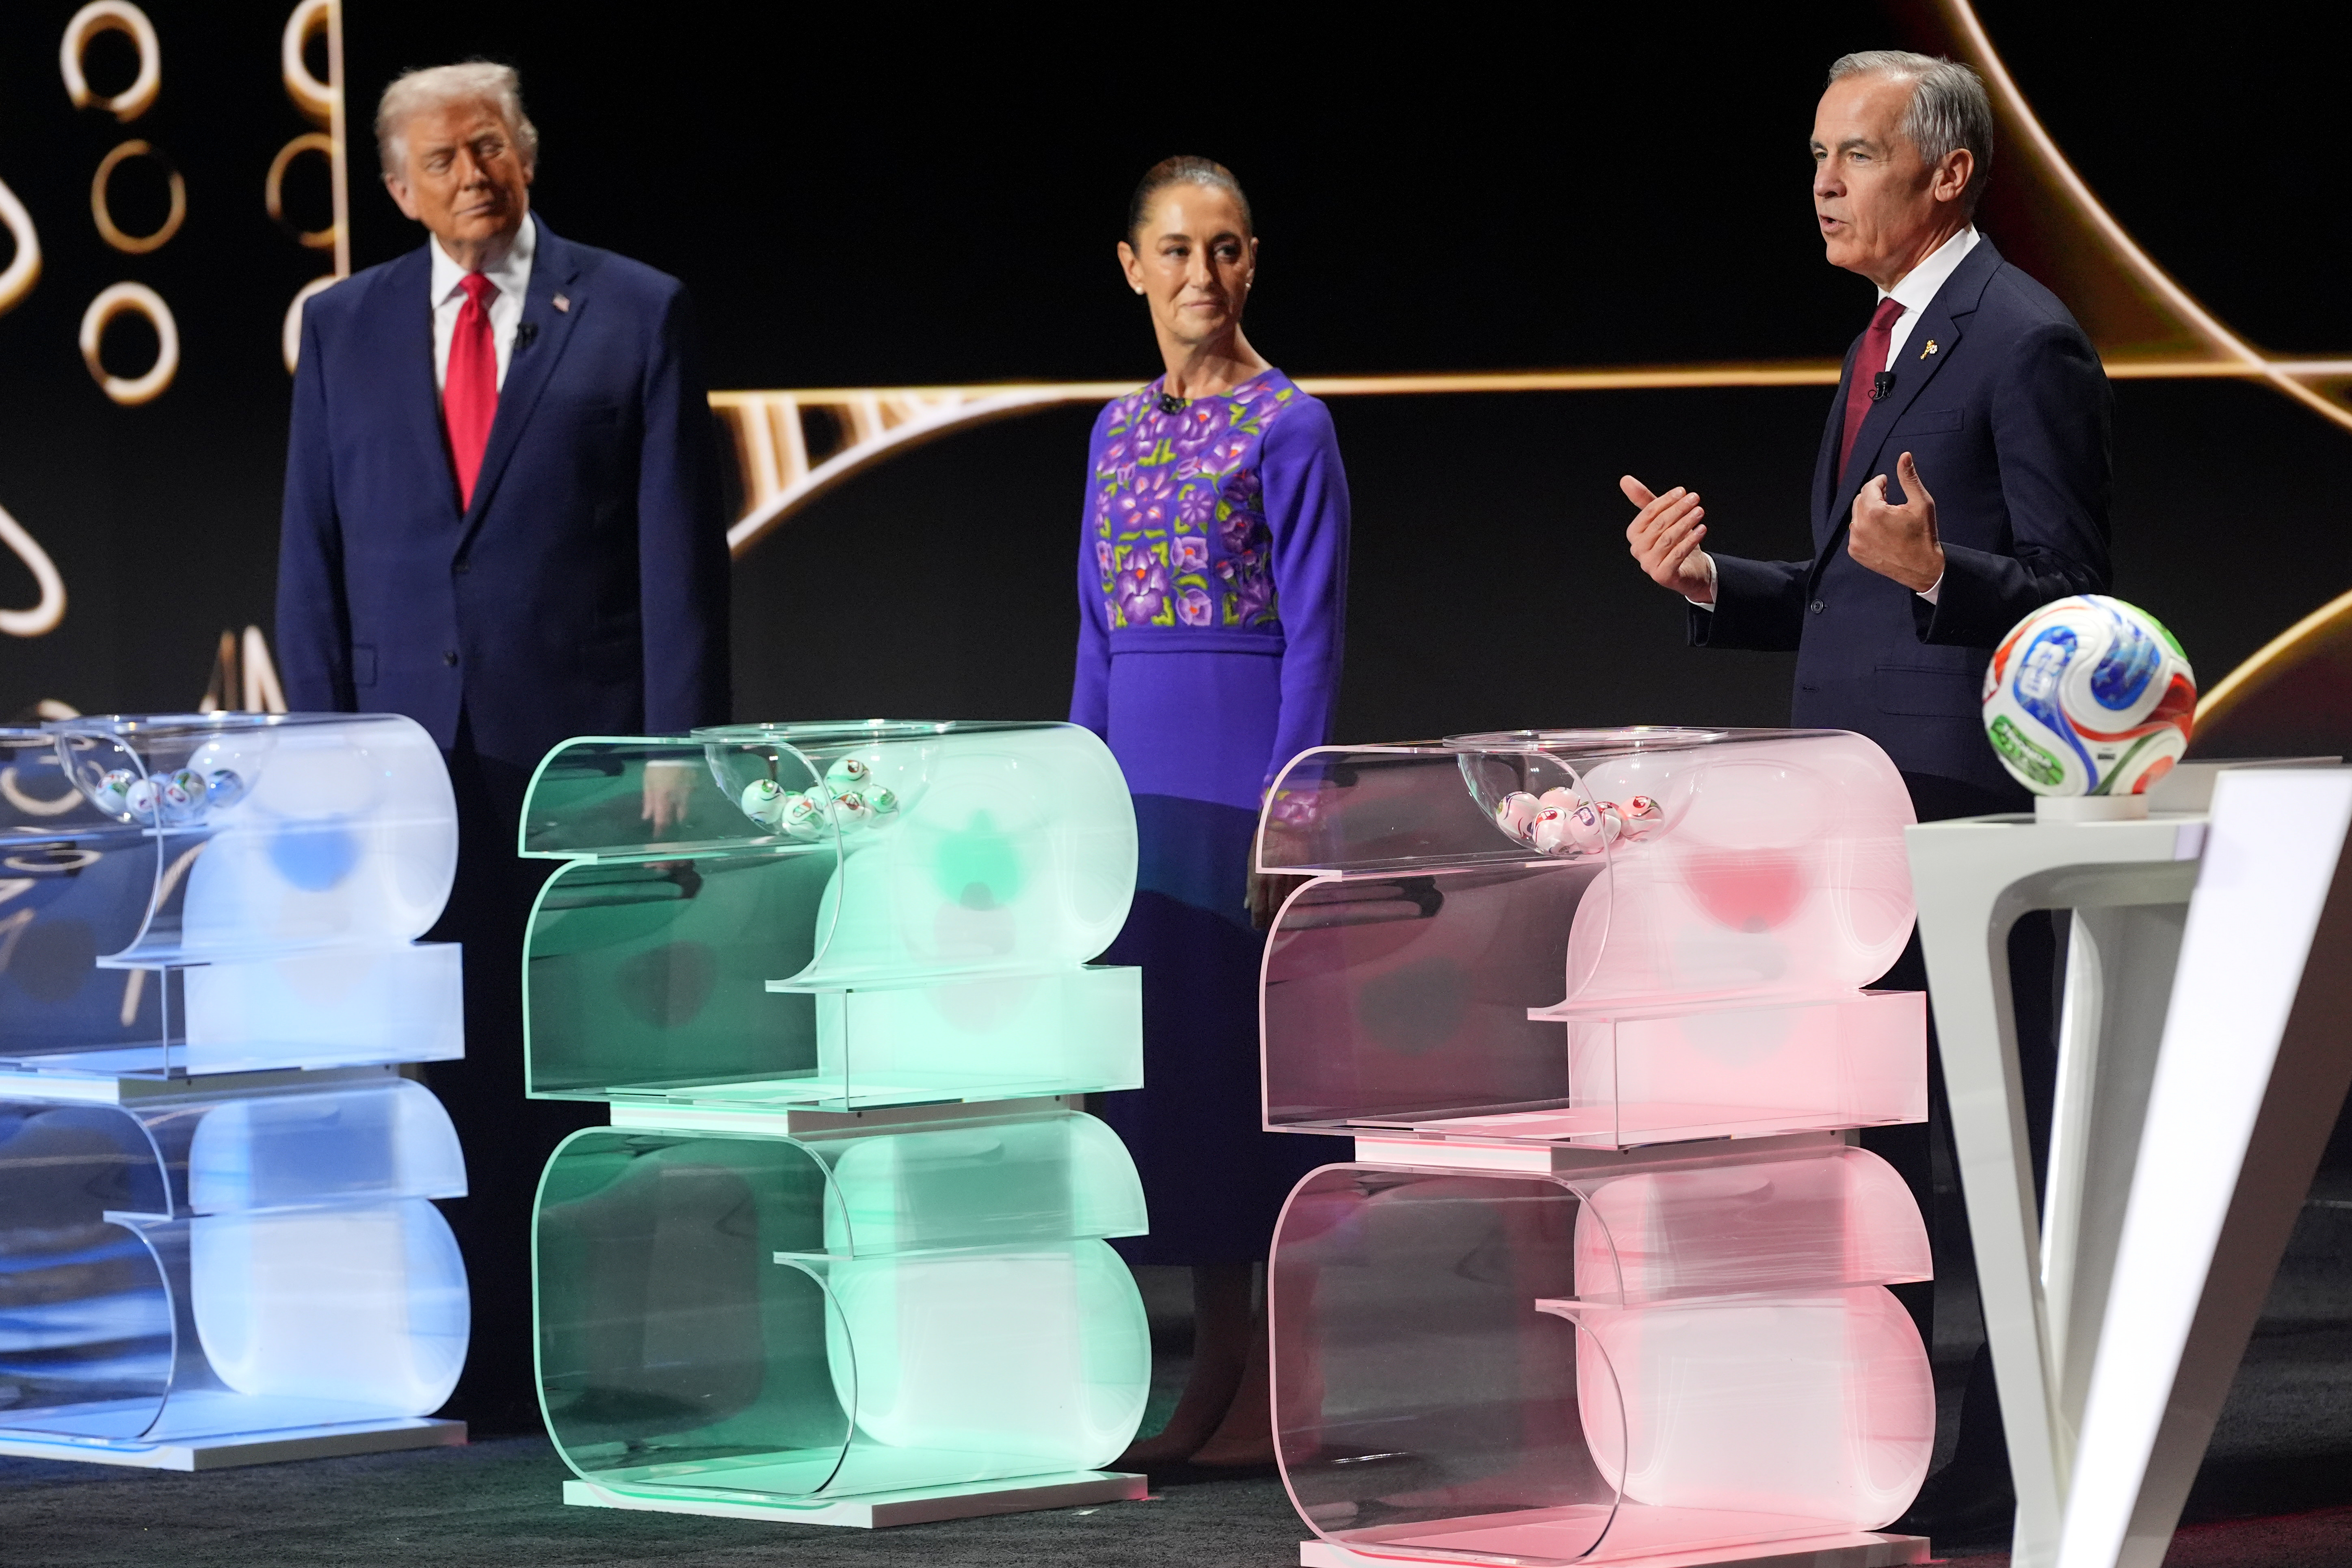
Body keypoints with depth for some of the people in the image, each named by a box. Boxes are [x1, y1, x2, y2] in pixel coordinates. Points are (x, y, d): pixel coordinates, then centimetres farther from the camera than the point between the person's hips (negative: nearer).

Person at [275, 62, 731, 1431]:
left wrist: (677, 744, -7)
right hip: (407, 748, 2)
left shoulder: (635, 315, 4)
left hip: (583, 751, -2)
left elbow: (683, 548, 1)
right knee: (433, 1070, 0)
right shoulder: (344, 329, 12)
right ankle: (453, 1365, 3)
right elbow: (313, 559, 11)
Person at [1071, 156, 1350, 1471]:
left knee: (1259, 1042, -5)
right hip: (1139, 771, 7)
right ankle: (1216, 1372, 12)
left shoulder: (1290, 427, -5)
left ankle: (1282, 1384, -1)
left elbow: (1315, 634, -9)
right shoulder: (1120, 430, 14)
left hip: (1251, 762, -7)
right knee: (1166, 1047, 6)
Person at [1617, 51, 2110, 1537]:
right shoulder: (1884, 346, 18)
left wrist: (1935, 570, -31)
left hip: (1976, 798, -10)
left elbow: (2071, 591, -14)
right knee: (1864, 1131, 12)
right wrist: (1712, 580, 8)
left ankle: (2015, 1463, 1)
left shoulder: (2025, 342, -11)